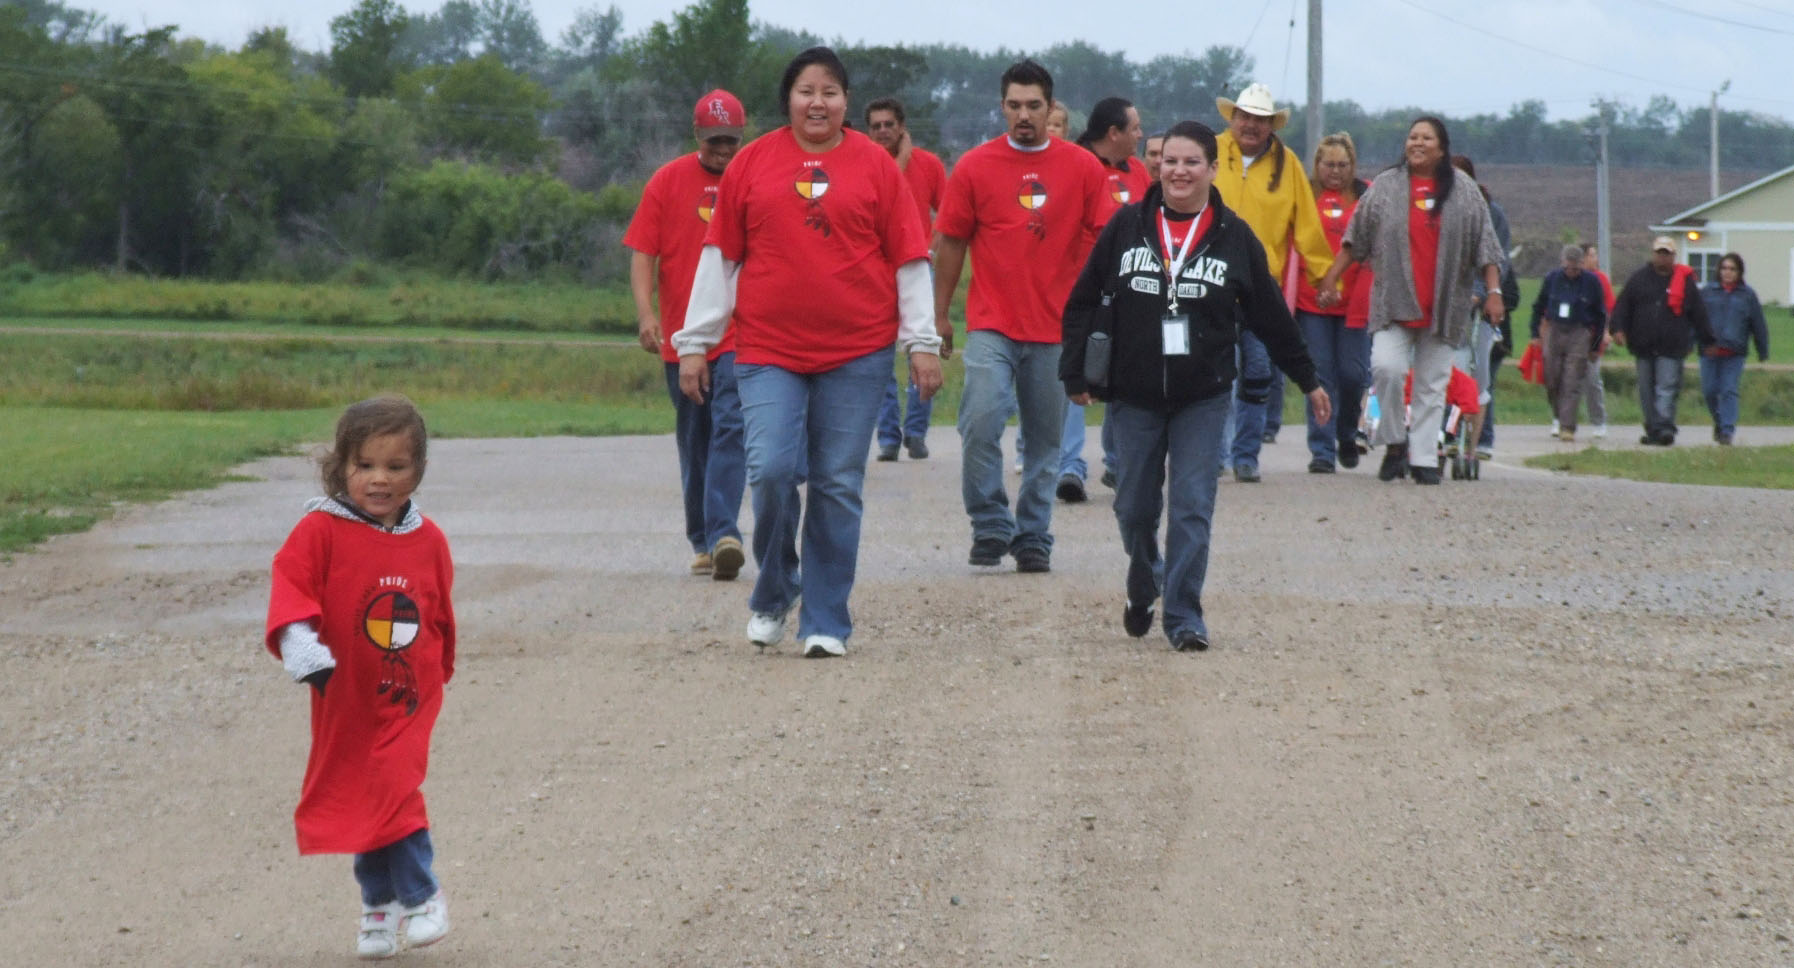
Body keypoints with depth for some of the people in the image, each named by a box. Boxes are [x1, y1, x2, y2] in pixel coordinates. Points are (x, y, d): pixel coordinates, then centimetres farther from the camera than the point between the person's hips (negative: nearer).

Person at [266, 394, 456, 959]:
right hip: (345, 696, 0)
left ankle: (420, 898, 2)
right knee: (353, 796, 10)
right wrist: (300, 643, -34)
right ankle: (379, 903, 28)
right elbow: (290, 584, -18)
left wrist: (440, 673, 20)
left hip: (410, 695, 0)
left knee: (394, 787, -15)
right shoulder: (321, 530, -10)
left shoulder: (428, 541, 1)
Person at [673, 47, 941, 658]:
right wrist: (695, 342, 7)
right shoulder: (752, 164, 6)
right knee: (771, 470, -13)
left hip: (857, 354, 0)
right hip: (769, 352, 0)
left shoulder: (874, 165, 4)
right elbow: (719, 257, 8)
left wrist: (922, 342, 2)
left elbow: (909, 259, 6)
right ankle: (773, 595, 11)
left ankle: (826, 623, 11)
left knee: (838, 487, 2)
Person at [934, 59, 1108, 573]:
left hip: (1057, 328, 1)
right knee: (980, 424, -17)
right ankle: (990, 526, -3)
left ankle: (1033, 539, 18)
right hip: (991, 326, -1)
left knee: (1045, 441, 7)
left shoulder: (1083, 168, 3)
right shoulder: (974, 167, 1)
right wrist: (939, 314, 7)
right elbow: (950, 242, 7)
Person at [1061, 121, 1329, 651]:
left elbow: (1271, 315, 8)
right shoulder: (1127, 226, 0)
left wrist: (1307, 379, 13)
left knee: (1192, 506, -7)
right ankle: (1142, 591, 34)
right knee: (1135, 506, 8)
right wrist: (1076, 373, -1)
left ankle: (1184, 616, -1)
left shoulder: (1234, 237, 0)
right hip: (1133, 393, 1)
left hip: (1202, 397, -1)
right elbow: (1083, 302, 4)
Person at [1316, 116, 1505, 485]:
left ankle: (1423, 458, 8)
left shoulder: (1465, 193, 7)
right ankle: (1394, 443, -2)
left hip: (1443, 306, 1)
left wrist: (1493, 291, -2)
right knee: (1387, 367, -19)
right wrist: (1332, 275, 6)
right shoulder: (1384, 187, 7)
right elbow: (1355, 239, 11)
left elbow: (1485, 245, 6)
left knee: (1432, 384, 2)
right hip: (1393, 300, -1)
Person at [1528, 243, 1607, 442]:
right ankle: (1561, 419, 22)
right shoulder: (1552, 278, 5)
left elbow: (1600, 314, 7)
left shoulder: (1591, 282, 0)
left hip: (1579, 335, -3)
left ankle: (1567, 427, -12)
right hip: (1554, 332, 3)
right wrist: (1535, 334, 10)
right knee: (1552, 382, 3)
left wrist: (1596, 344, 6)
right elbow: (1538, 306, 15)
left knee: (1572, 384, -10)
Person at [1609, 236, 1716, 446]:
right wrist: (1618, 328, -6)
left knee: (1667, 389, -13)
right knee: (1647, 391, 7)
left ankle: (1664, 427, -19)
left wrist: (1707, 340, 12)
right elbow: (1622, 305, 9)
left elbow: (1698, 313, 10)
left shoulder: (1685, 281, 6)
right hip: (1643, 346, 3)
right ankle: (1652, 430, 15)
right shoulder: (1639, 279, 10)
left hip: (1671, 348, -3)